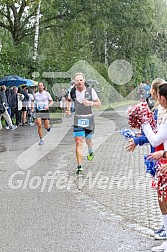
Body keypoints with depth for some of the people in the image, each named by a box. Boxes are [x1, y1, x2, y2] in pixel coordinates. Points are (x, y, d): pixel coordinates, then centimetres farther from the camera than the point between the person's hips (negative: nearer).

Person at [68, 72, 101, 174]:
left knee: (88, 141, 17)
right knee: (78, 142, -12)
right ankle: (79, 166, -14)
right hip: (78, 121, 0)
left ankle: (90, 151, 54)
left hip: (89, 120, 0)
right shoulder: (72, 92, -3)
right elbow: (69, 99, 19)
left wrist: (91, 103, -21)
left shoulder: (91, 91, -8)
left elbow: (99, 104, -3)